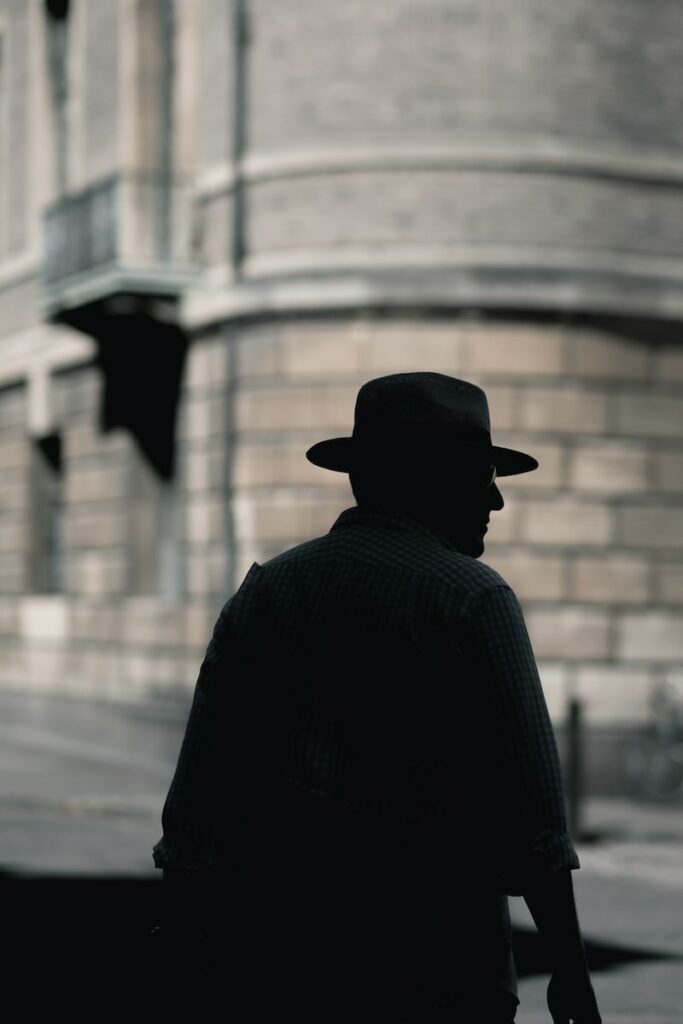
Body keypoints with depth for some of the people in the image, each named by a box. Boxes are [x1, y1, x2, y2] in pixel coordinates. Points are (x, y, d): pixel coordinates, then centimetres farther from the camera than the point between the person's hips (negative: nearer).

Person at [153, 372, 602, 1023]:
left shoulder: (264, 588, 7)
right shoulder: (472, 599, -7)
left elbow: (200, 794, 5)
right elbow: (527, 797, -12)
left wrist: (188, 943, 10)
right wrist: (570, 967, -5)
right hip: (434, 967, -5)